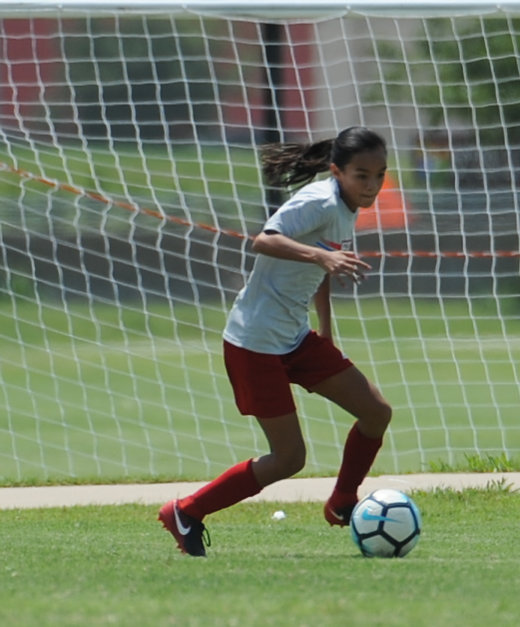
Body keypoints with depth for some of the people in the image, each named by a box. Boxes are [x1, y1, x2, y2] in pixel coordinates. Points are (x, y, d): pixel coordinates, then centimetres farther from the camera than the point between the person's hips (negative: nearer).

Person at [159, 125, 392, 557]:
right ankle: (185, 513, 6)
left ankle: (342, 506, 25)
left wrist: (326, 338, 28)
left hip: (296, 338, 9)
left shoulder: (346, 209, 8)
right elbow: (264, 241, -35)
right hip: (256, 341, -9)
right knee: (289, 458, -6)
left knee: (377, 412, 6)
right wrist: (321, 255, -48)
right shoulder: (320, 202, -19)